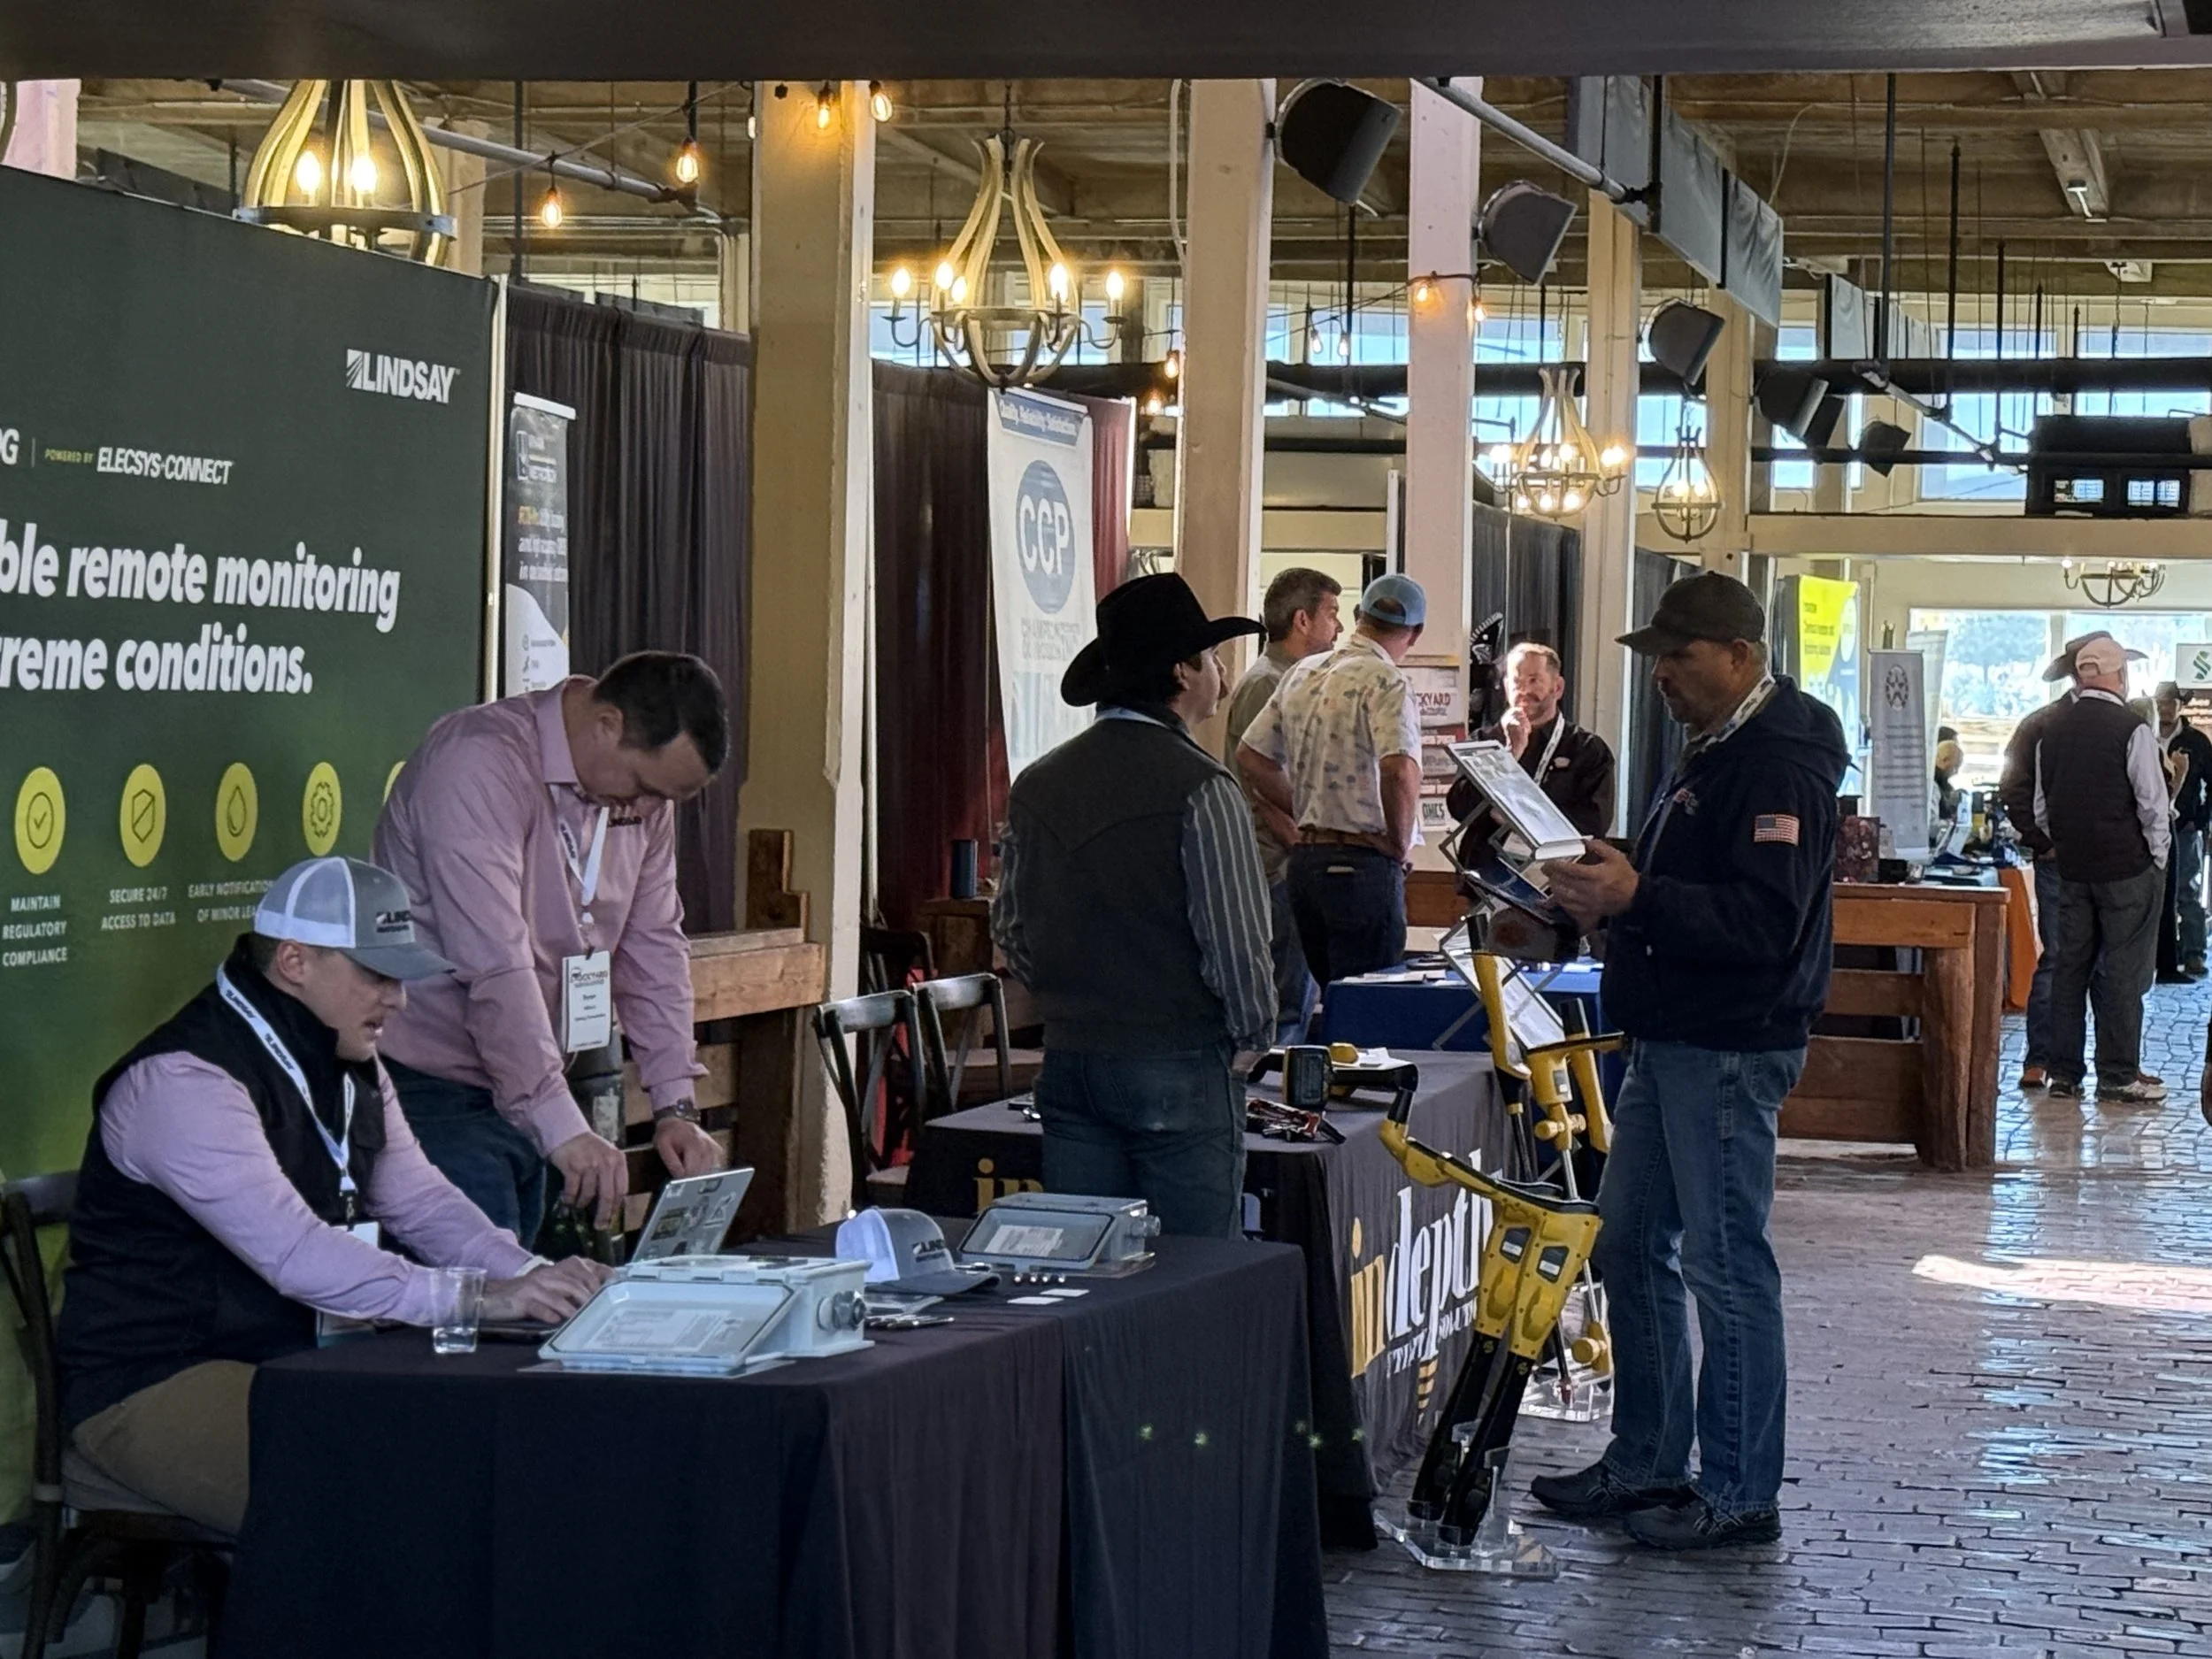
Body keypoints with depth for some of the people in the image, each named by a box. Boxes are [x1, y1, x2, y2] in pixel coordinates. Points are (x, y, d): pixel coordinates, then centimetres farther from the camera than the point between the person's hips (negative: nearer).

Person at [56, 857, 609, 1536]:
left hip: (299, 1358, 9)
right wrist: (478, 1299, -33)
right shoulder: (185, 1079, -21)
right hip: (154, 1384, -9)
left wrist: (533, 1277, -10)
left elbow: (420, 1199, 9)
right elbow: (294, 1253, -30)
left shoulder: (349, 1067, 11)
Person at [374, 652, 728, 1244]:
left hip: (522, 1097, 8)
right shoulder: (481, 763, -21)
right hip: (432, 1093, -8)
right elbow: (494, 963, -27)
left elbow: (653, 946, 11)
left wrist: (675, 1107, 2)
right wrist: (561, 1127, -30)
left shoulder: (643, 796, 6)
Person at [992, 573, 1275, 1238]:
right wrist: (1254, 1030, 4)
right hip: (1179, 1070, -6)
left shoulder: (1038, 784, 6)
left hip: (1069, 1061, 6)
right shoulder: (1198, 789, -13)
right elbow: (1237, 941, -12)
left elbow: (1011, 931, 12)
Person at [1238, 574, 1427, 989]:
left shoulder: (1302, 674, 12)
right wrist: (1399, 845, -11)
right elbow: (1399, 771, -26)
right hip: (1362, 862, -8)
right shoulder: (1385, 681, -12)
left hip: (1305, 858, 8)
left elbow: (1250, 756, 18)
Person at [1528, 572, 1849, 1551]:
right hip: (1669, 1040, 11)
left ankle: (1740, 1495, 3)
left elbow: (1764, 921, -26)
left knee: (1726, 1266, -5)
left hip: (1730, 1051, -11)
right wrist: (1607, 891, 7)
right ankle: (1647, 1463, 24)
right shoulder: (1712, 751, 17)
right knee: (1630, 1248, 14)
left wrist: (1635, 897, -28)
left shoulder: (1781, 764, -16)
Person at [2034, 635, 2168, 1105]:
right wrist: (2157, 857, 0)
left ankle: (2064, 1074, 13)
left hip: (2072, 866, 6)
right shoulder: (2132, 730, -14)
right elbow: (2152, 802, -13)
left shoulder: (2052, 731, 5)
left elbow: (2041, 806, 11)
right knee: (2123, 970, -1)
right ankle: (2118, 1077, 1)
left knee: (2071, 965, 10)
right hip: (2128, 867, -6)